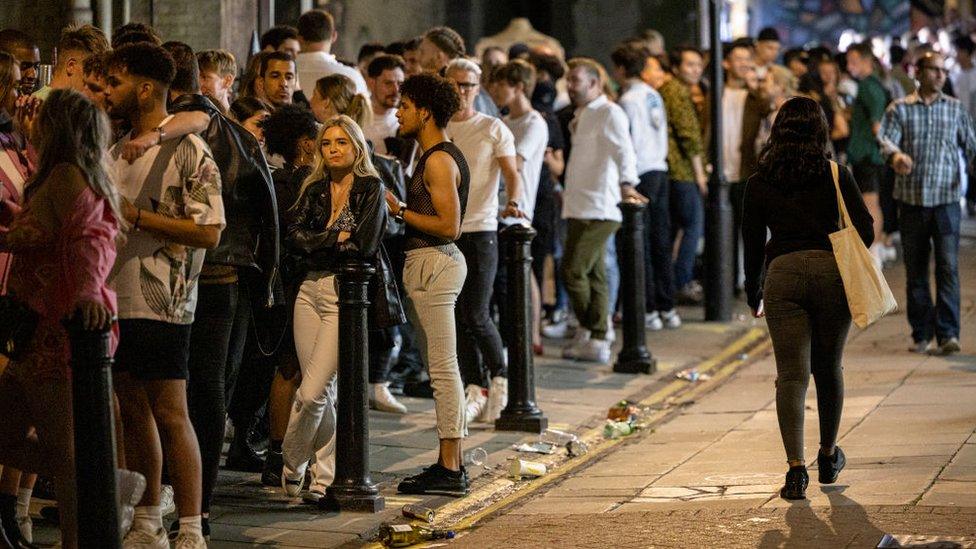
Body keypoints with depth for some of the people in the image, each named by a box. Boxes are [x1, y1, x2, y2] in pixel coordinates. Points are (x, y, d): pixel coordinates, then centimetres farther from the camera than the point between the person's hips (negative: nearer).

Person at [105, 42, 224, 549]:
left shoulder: (187, 150, -9)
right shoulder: (116, 151, 16)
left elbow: (208, 232, -16)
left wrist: (134, 215, -18)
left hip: (162, 303, -8)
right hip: (116, 298, 8)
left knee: (169, 415, -6)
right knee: (133, 413, 11)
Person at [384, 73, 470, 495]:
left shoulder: (438, 160, -14)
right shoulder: (441, 155, 17)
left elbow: (448, 225, -20)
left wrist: (400, 211, -13)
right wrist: (402, 208, 11)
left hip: (433, 263, -11)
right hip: (432, 261, 11)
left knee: (442, 369, -9)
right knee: (442, 369, 12)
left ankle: (450, 469, -8)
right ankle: (448, 464, 15)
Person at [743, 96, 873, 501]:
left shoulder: (759, 184, 8)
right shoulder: (836, 175, 7)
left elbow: (753, 245, 9)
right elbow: (865, 231, 2)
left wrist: (754, 296, 20)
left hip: (782, 274, 0)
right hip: (831, 271, 1)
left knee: (791, 375, -3)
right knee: (829, 369, 17)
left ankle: (796, 467, -18)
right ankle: (828, 457, 33)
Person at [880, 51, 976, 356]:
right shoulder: (900, 109, 5)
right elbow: (886, 139, -8)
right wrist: (896, 155, -31)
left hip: (946, 200, 0)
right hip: (911, 199, 0)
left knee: (948, 267, -11)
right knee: (916, 271, 6)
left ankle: (947, 334, -15)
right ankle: (922, 335, 15)